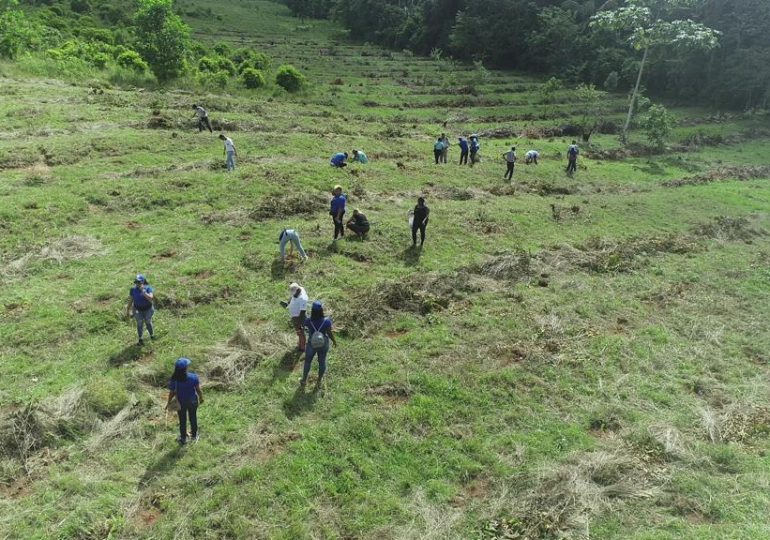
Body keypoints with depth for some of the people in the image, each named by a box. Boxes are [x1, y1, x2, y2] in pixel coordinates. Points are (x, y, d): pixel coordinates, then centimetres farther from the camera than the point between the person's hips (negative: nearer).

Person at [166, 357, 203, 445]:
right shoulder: (193, 377, -28)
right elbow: (198, 390, -16)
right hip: (192, 401, 0)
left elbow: (171, 393, -14)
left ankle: (183, 439, 42)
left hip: (181, 403, 0)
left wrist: (169, 402, 5)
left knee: (182, 420, 22)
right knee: (193, 418, 25)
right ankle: (194, 435, 46)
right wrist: (201, 398, 3)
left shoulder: (173, 380, -27)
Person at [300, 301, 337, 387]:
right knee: (322, 361, 25)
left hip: (312, 344, 0)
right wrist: (334, 341, 2)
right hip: (323, 344, 1)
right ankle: (319, 381, 46)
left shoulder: (308, 321, -30)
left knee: (308, 361, 26)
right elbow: (330, 333, -16)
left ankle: (304, 380, 47)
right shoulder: (326, 321, -30)